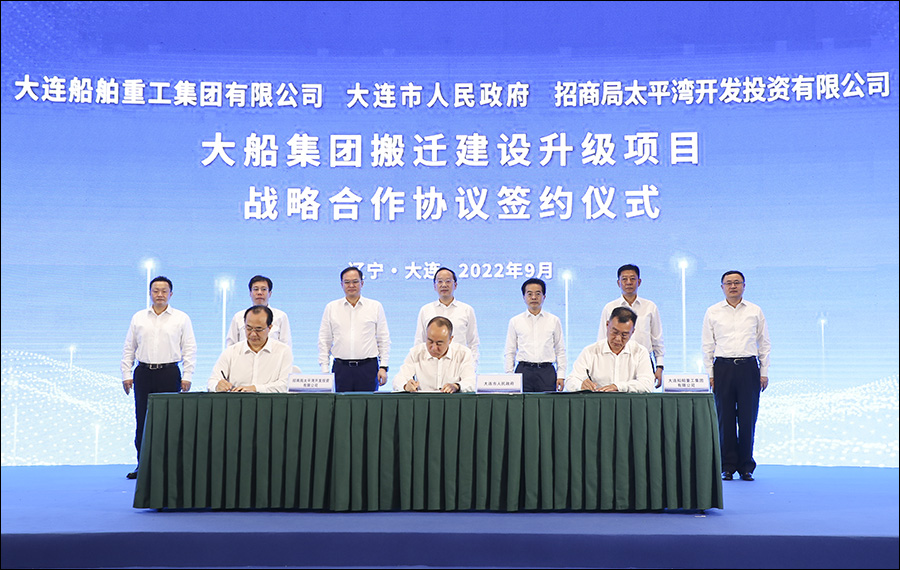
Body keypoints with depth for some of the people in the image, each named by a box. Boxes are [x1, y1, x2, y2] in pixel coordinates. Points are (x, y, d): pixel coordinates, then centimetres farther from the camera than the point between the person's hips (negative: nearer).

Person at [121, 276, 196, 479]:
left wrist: (187, 376, -6)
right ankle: (142, 465, 10)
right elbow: (128, 349, 14)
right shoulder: (138, 318, 12)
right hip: (144, 373, 2)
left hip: (169, 373, -2)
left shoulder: (181, 318, 5)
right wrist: (126, 374, 6)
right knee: (142, 420, 2)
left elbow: (190, 349, 2)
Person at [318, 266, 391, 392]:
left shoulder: (376, 307, 7)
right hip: (341, 368, 1)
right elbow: (324, 341, 10)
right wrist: (324, 370, 3)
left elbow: (384, 340, 8)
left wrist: (383, 367, 0)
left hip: (368, 367, -1)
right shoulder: (331, 308, 9)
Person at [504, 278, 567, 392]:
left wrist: (561, 375, 2)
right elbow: (509, 352, 11)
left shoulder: (554, 321, 11)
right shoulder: (515, 321, 10)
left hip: (547, 371, 0)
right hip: (523, 370, 0)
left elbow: (560, 350, 11)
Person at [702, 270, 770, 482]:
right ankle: (727, 466, 8)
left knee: (748, 418, -1)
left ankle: (746, 467, 9)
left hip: (749, 367, 0)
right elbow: (708, 345, 9)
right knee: (725, 418, 0)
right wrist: (710, 374, 2)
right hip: (723, 367, 0)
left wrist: (764, 373, 5)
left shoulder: (755, 312, 10)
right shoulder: (712, 312, 8)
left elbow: (764, 344, 11)